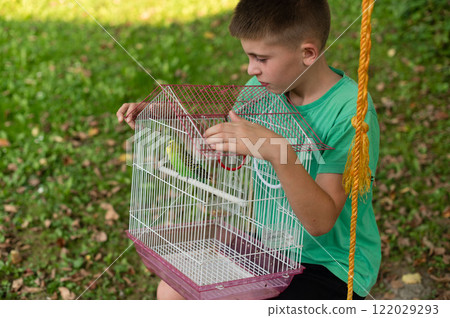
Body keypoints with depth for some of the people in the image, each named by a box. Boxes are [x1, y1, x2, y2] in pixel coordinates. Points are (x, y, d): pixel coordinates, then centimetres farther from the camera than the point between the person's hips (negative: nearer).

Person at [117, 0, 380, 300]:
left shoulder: (352, 112, -26)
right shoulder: (265, 87, -5)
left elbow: (320, 221, -32)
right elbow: (215, 135, 12)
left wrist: (277, 151, -46)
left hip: (333, 266, -6)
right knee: (172, 292, 1)